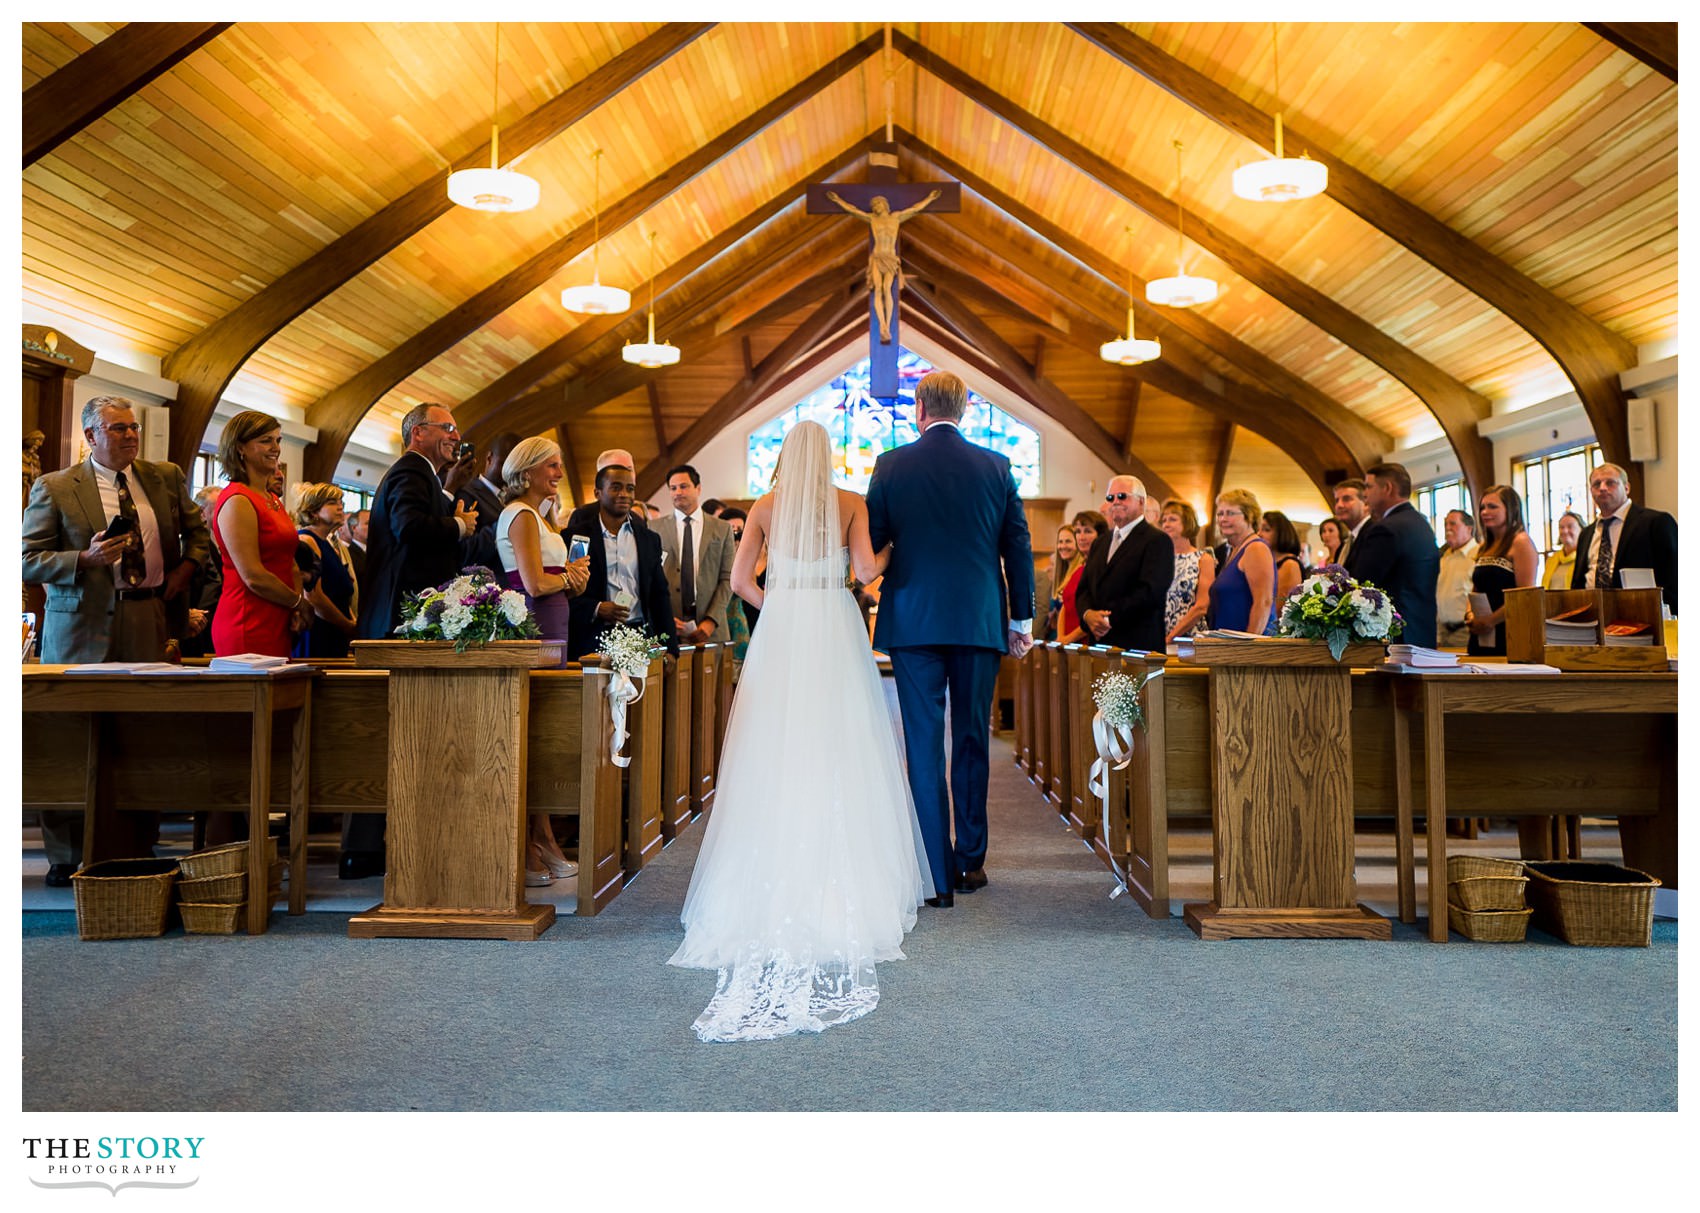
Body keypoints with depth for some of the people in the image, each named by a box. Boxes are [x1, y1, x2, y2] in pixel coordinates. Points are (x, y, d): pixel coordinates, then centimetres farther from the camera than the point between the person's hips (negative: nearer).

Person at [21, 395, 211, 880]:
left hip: (151, 622, 3)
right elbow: (28, 561, -1)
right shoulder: (53, 488, 1)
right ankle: (65, 858, 14)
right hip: (85, 627, -3)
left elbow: (198, 531, 24)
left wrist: (183, 571, 7)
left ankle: (133, 853, 13)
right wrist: (86, 558, -17)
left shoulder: (166, 478, 12)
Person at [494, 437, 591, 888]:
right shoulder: (522, 516, -9)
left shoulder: (534, 515, 21)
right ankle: (526, 850, -1)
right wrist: (569, 577, 0)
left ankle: (543, 842, 17)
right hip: (533, 628, -10)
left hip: (548, 627, 10)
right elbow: (534, 584, -18)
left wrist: (570, 574, -2)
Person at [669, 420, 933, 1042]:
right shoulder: (851, 504, 2)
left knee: (777, 751, 3)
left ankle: (777, 876, 5)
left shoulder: (764, 508, 6)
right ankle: (842, 871, 3)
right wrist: (891, 554, 13)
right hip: (835, 633, -1)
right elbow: (867, 569, -7)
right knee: (838, 751, 2)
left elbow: (740, 580, 1)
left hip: (780, 636, 1)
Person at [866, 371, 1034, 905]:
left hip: (913, 620, -1)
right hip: (980, 620, 2)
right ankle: (971, 862, 21)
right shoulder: (996, 466, 3)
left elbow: (870, 542, 4)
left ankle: (938, 875, 2)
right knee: (972, 742, 13)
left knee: (923, 746, 2)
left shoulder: (891, 465, -1)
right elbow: (1018, 547, 5)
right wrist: (1022, 619, 13)